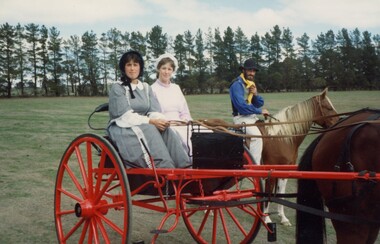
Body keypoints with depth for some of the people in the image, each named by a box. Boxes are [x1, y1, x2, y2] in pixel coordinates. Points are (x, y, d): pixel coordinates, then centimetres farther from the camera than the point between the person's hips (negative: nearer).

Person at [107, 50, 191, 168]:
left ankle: (182, 167, -36)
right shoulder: (117, 88, -1)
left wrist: (161, 120, -21)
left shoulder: (146, 88, 16)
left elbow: (155, 111, 3)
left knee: (167, 131, -25)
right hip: (123, 129, -4)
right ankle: (163, 168, -43)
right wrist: (150, 121, -25)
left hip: (146, 127, 5)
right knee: (149, 131, -34)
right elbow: (126, 116, -13)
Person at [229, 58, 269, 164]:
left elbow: (260, 104, 13)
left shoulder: (251, 84, 13)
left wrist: (256, 95, -8)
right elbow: (242, 106, -23)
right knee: (256, 135, -29)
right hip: (241, 118, -9)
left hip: (252, 117, 9)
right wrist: (260, 111, -16)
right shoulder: (237, 85, -14)